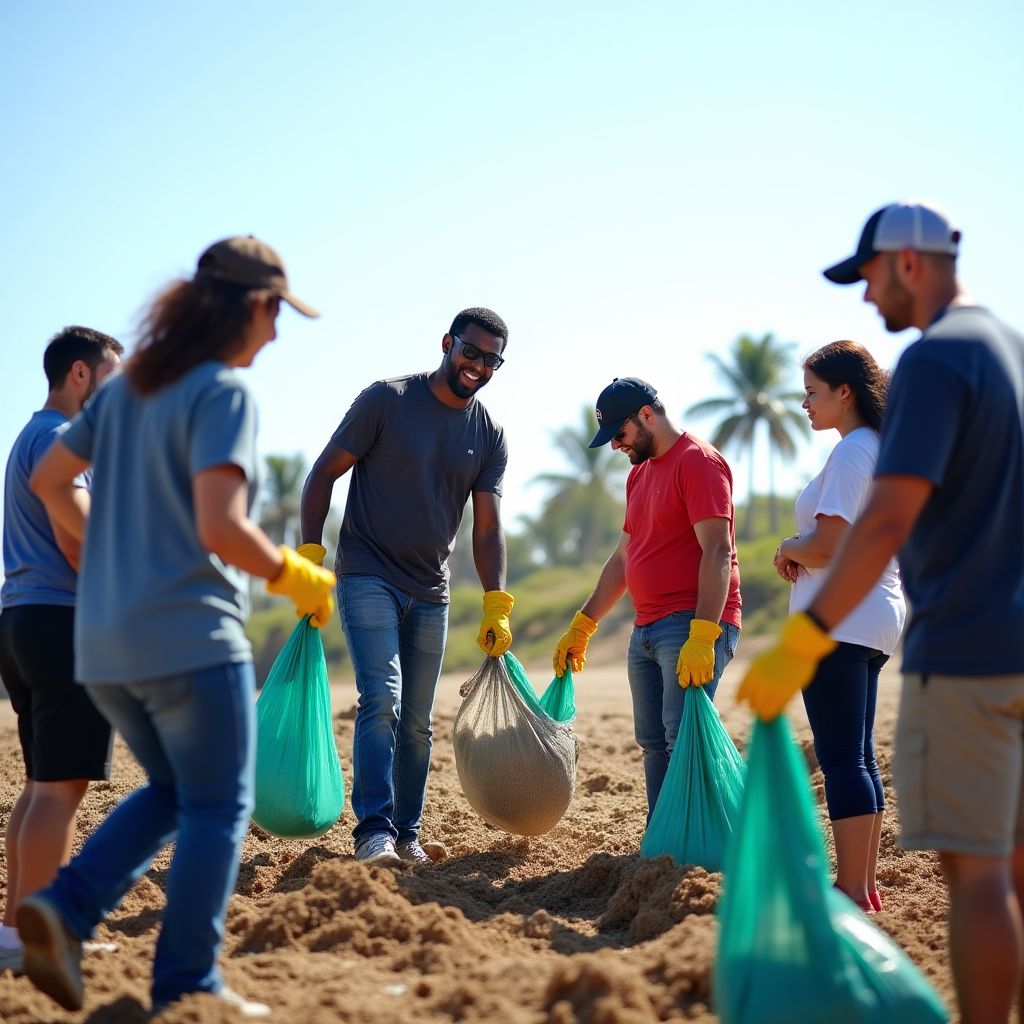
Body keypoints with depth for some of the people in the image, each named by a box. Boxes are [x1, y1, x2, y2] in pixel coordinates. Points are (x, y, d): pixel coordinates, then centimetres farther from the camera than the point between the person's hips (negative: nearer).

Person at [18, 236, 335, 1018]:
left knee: (173, 792, 21)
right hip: (190, 636, -8)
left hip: (103, 640, 8)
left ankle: (64, 910, 6)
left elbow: (49, 479, 20)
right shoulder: (225, 390, -12)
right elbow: (220, 528, -22)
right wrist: (296, 577, -6)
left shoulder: (128, 387, 12)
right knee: (218, 805, 5)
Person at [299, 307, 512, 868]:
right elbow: (324, 473, -5)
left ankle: (407, 835, 19)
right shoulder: (387, 399, -7)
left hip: (430, 593, 5)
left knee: (417, 722, 9)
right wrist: (309, 557, -13)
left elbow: (487, 527, 4)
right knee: (381, 700, -18)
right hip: (368, 579, -5)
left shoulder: (489, 436, 5)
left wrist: (496, 607, -5)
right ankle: (374, 831, -18)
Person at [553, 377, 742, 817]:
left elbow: (717, 552, -17)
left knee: (682, 739, -16)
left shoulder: (698, 461, -8)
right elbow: (622, 559, 26)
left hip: (695, 625, -9)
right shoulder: (639, 474, 21)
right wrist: (580, 628, 22)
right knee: (652, 743, 6)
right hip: (646, 628, 9)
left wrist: (702, 636, -24)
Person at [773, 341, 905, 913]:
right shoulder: (886, 450, 17)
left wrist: (788, 549, -1)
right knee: (859, 758, 13)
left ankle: (853, 895, -9)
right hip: (877, 615, 10)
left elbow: (826, 545, -21)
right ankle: (865, 886, 18)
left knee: (842, 759, -9)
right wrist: (803, 554, 9)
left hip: (838, 621, -10)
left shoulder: (852, 452, -13)